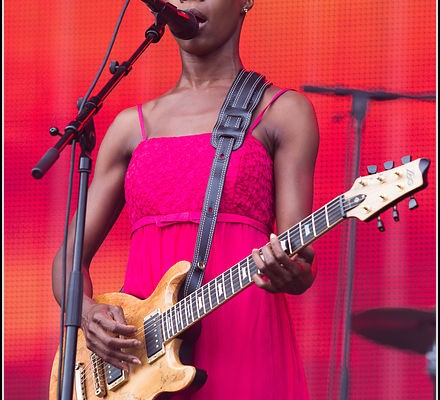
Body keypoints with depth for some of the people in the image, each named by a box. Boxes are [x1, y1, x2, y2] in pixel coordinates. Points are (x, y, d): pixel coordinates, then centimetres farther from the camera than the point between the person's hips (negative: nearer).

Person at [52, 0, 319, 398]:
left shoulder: (281, 112, 5)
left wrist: (290, 274, -26)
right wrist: (88, 313, -6)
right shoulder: (133, 126, 16)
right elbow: (70, 256, 15)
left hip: (240, 340, -3)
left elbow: (301, 261, -3)